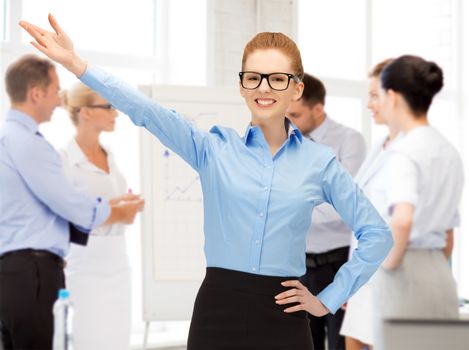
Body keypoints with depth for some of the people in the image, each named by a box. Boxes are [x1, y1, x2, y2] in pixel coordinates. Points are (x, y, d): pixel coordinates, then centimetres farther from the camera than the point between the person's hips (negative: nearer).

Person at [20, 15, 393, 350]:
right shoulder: (214, 148, 4)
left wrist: (329, 299, 5)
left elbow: (377, 233, 9)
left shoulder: (320, 161, 4)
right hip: (218, 310, 0)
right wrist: (77, 65, -22)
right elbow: (147, 111, -9)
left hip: (283, 317, 0)